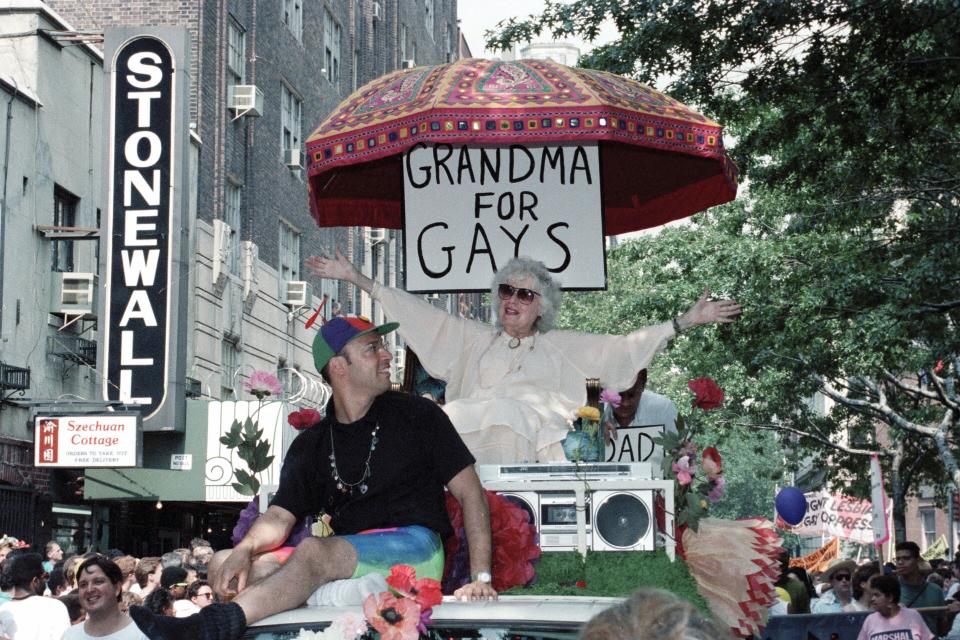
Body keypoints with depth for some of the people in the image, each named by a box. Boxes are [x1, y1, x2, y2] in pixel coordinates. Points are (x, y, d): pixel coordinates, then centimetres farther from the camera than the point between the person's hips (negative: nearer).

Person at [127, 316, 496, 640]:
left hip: (415, 547, -5)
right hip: (345, 559, 5)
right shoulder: (311, 445, 17)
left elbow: (470, 493, 4)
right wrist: (245, 549, -18)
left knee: (314, 550, -35)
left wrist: (481, 577, -8)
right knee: (225, 565, -13)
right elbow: (281, 515, 6)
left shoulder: (416, 415, 8)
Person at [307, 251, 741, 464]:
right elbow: (416, 312, 28)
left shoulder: (560, 347, 28)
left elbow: (621, 347, 21)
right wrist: (356, 278, 24)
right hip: (466, 423, 2)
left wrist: (686, 321, 15)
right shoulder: (475, 339, 31)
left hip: (528, 433, -2)